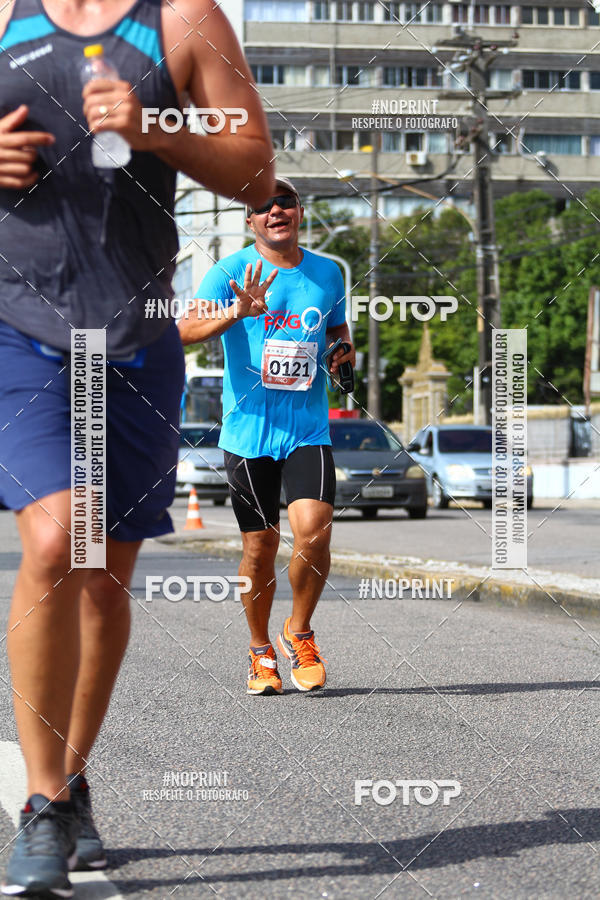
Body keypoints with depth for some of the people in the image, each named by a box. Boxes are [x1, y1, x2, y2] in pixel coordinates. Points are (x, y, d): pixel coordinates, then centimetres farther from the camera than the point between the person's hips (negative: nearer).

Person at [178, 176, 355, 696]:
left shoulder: (327, 273, 8)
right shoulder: (230, 273, -3)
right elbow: (187, 330, -17)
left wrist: (343, 351, 3)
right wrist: (238, 311, -34)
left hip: (308, 429, 2)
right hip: (248, 432, -2)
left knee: (314, 532, -17)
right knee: (260, 549, 4)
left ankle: (298, 633, 8)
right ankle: (261, 650, 26)